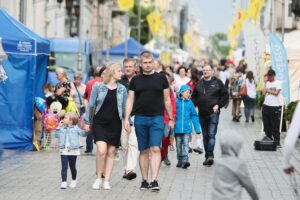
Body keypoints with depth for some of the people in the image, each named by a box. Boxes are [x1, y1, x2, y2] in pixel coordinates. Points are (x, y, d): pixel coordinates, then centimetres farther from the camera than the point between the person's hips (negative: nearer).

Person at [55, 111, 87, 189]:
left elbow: (83, 133, -9)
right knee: (64, 167, -4)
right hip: (63, 150, 2)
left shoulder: (76, 128, -2)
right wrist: (58, 127, 2)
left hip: (73, 151, -2)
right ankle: (63, 182, -5)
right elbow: (57, 135, 9)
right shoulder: (62, 128, 8)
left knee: (72, 167, 12)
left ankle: (74, 180, 31)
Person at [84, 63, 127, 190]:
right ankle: (98, 178, 3)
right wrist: (87, 122, 2)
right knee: (101, 151, -15)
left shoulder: (122, 89, 8)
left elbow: (124, 107, 12)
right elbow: (91, 105, 4)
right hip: (99, 122, -3)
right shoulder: (98, 87, 0)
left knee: (111, 152, 3)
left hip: (115, 124, 3)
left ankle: (106, 180, 10)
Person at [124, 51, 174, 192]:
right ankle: (144, 181, 14)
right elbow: (130, 100, 8)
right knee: (143, 151, 7)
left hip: (157, 118, -2)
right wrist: (126, 119, -1)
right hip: (140, 119, 2)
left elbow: (167, 100, 8)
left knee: (155, 149, -12)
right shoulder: (135, 80, 8)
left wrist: (171, 118, 7)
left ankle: (154, 180, -16)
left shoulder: (161, 78, 5)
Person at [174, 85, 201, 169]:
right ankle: (180, 161, 22)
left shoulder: (190, 103, 1)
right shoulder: (176, 102, -3)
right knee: (178, 145, 11)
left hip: (187, 128, 0)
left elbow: (194, 116, 5)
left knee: (185, 144, -7)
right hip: (177, 128, 0)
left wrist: (197, 129, 3)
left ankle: (185, 161, -12)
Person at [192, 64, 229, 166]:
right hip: (202, 113, 5)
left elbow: (225, 95, 3)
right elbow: (194, 97, 18)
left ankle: (210, 155, -20)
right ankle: (208, 157, 16)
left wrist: (218, 105, -7)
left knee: (211, 134, -14)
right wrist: (194, 105, 0)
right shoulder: (199, 84, 12)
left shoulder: (217, 82, 1)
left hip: (213, 113, -4)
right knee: (205, 136, 9)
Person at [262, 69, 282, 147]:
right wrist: (266, 83, 3)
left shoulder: (278, 83, 1)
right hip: (266, 105, 5)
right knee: (267, 125, 7)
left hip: (274, 106, -5)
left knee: (275, 126, -6)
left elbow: (276, 93, -9)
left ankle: (277, 141, -4)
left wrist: (268, 90, 1)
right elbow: (263, 93, 3)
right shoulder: (267, 83, 14)